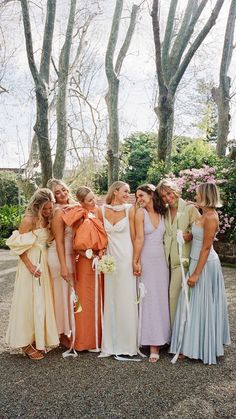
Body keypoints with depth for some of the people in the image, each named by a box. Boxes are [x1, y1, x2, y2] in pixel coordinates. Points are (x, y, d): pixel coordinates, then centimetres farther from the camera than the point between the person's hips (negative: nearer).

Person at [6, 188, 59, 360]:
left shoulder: (47, 219, 4)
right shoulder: (29, 220, -16)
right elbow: (18, 246, -15)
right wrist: (30, 266, -19)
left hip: (44, 263, 7)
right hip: (31, 264, -7)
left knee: (41, 302, 14)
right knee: (29, 302, 2)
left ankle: (37, 339, 28)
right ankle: (26, 344, 16)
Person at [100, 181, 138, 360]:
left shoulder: (129, 210, -1)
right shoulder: (102, 210, 3)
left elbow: (134, 236, 0)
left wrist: (136, 260, -4)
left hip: (125, 258, -2)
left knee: (126, 301, 3)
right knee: (109, 301, 9)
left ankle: (127, 344, 18)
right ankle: (111, 343, 23)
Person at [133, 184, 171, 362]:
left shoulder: (162, 213, 6)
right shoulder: (141, 213, -6)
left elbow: (166, 236, 12)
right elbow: (139, 239, -9)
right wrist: (136, 261, -10)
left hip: (161, 259, 4)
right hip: (147, 259, -4)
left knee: (162, 298, 8)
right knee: (149, 299, 1)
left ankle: (162, 337, 23)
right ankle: (153, 343, 9)